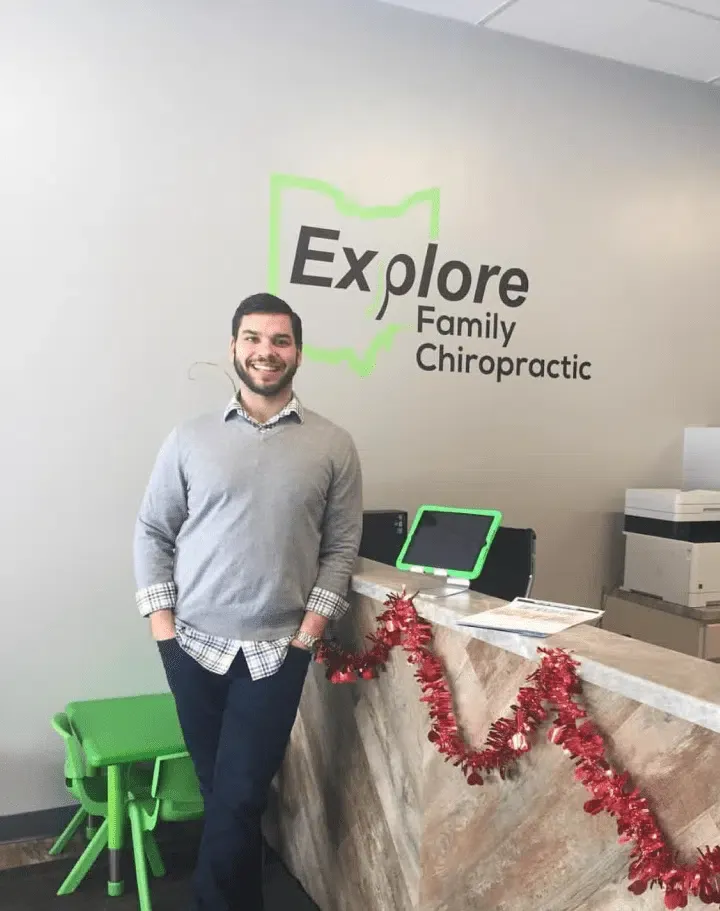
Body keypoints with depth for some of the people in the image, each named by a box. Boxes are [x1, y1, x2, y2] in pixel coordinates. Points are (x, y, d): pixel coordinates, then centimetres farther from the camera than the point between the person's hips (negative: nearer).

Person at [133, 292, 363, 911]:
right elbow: (152, 533, 5)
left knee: (239, 798, 1)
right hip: (194, 645, 2)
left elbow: (342, 546, 0)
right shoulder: (190, 439, 2)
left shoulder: (334, 445, 0)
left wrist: (309, 632, -7)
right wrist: (162, 623, -3)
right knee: (220, 794, 15)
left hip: (278, 650, -1)